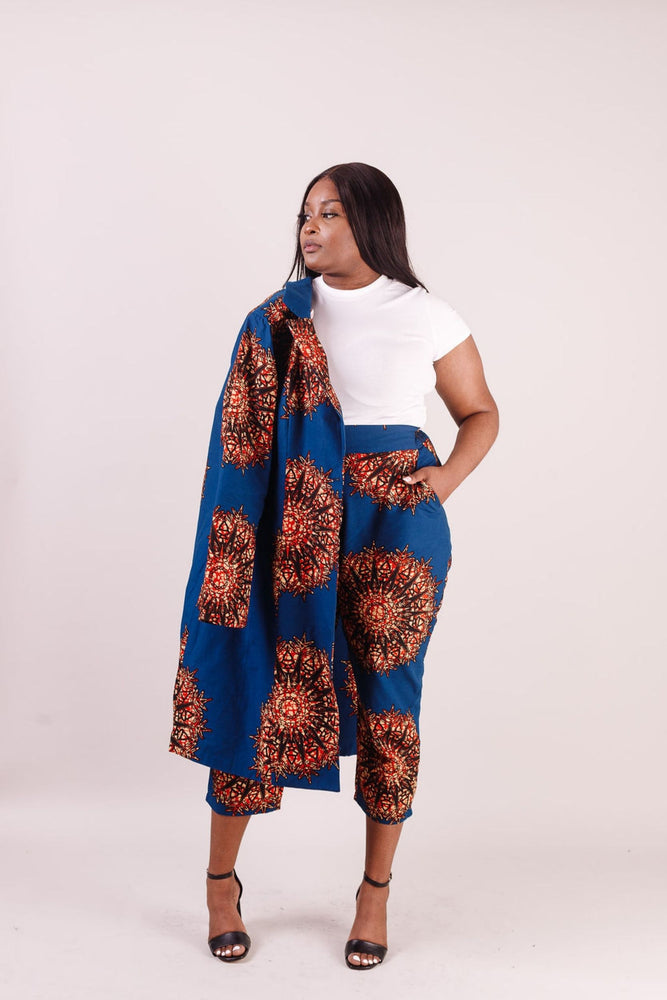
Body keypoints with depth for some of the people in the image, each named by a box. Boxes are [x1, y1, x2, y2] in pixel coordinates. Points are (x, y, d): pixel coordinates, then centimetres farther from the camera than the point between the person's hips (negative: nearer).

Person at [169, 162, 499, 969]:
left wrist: (447, 477, -6)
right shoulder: (277, 322, 6)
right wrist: (243, 534, -8)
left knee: (388, 693, 4)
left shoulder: (429, 318, 3)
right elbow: (243, 437, 5)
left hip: (396, 525, 0)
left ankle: (376, 894, 20)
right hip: (299, 524, 1)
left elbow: (480, 412, 11)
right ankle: (221, 881, 18)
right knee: (264, 682, 0)